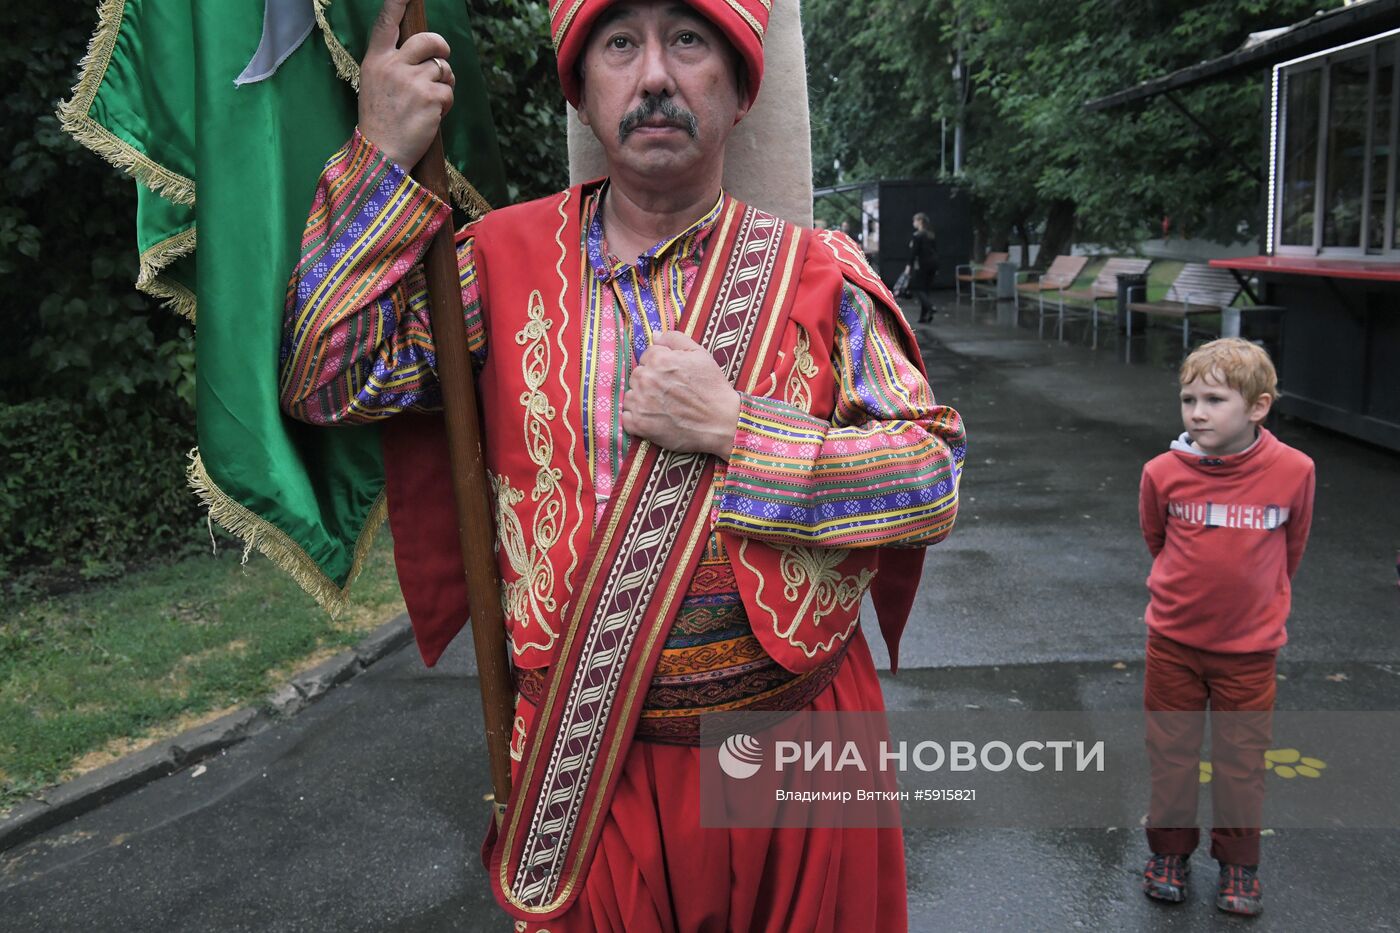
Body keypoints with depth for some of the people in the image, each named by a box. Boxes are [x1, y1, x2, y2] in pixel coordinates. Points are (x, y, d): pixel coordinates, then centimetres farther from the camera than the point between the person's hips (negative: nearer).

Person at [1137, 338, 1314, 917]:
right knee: (1171, 752, 12)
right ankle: (1170, 851, 31)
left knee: (1241, 760, 11)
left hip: (1249, 647, 0)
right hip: (1173, 640, 1)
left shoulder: (1293, 471, -14)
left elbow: (1292, 545, 4)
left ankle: (1238, 860, 30)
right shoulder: (1164, 472, -14)